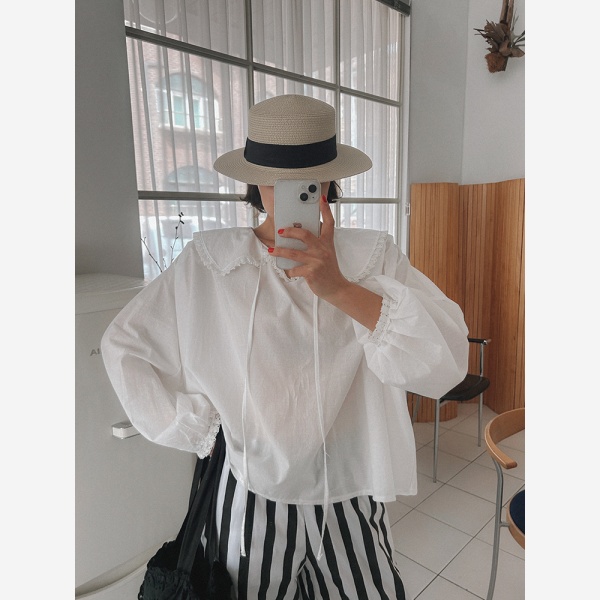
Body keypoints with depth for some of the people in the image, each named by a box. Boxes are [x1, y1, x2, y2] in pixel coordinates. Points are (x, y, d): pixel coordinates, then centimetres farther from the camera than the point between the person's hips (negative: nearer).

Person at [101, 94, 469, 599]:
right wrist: (191, 426, -6)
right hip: (253, 499, 0)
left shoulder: (376, 255, -11)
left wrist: (340, 289, -31)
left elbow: (448, 358, -21)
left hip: (352, 500, 1)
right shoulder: (207, 262, -10)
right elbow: (127, 346, -1)